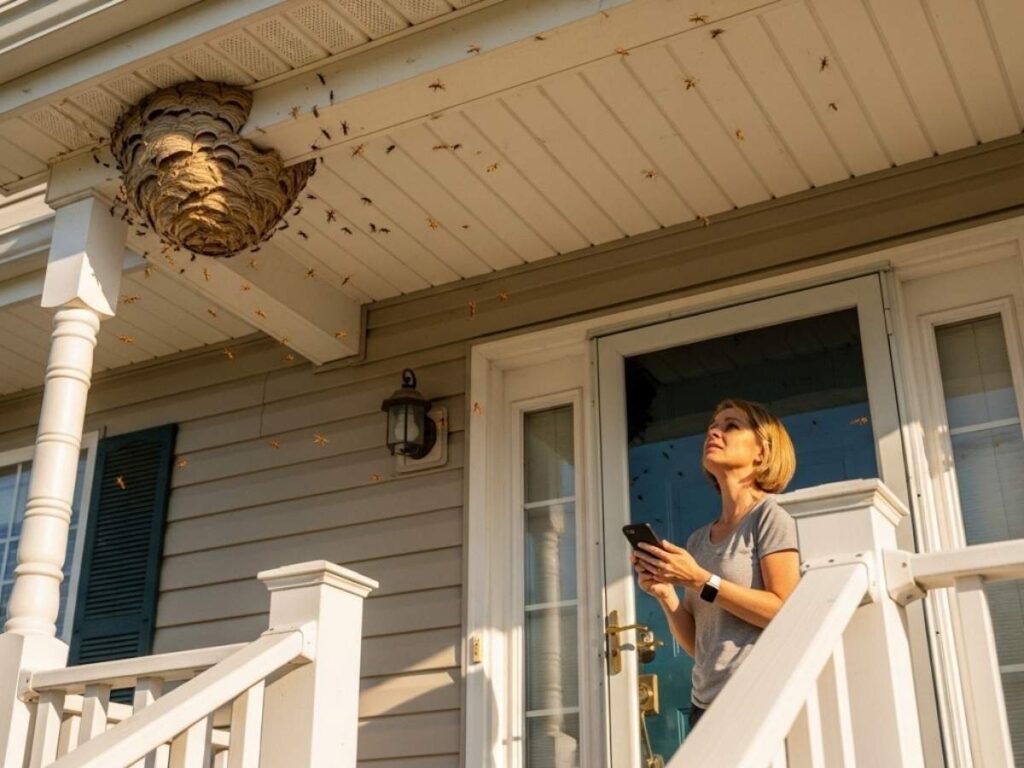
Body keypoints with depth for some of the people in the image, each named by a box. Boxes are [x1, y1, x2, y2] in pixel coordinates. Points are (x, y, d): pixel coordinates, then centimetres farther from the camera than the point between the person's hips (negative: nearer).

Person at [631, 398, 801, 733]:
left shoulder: (770, 514, -3)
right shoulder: (698, 539, 14)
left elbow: (786, 612, -14)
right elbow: (696, 644, 13)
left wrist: (699, 581, -15)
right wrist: (666, 595, -4)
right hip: (706, 706, 6)